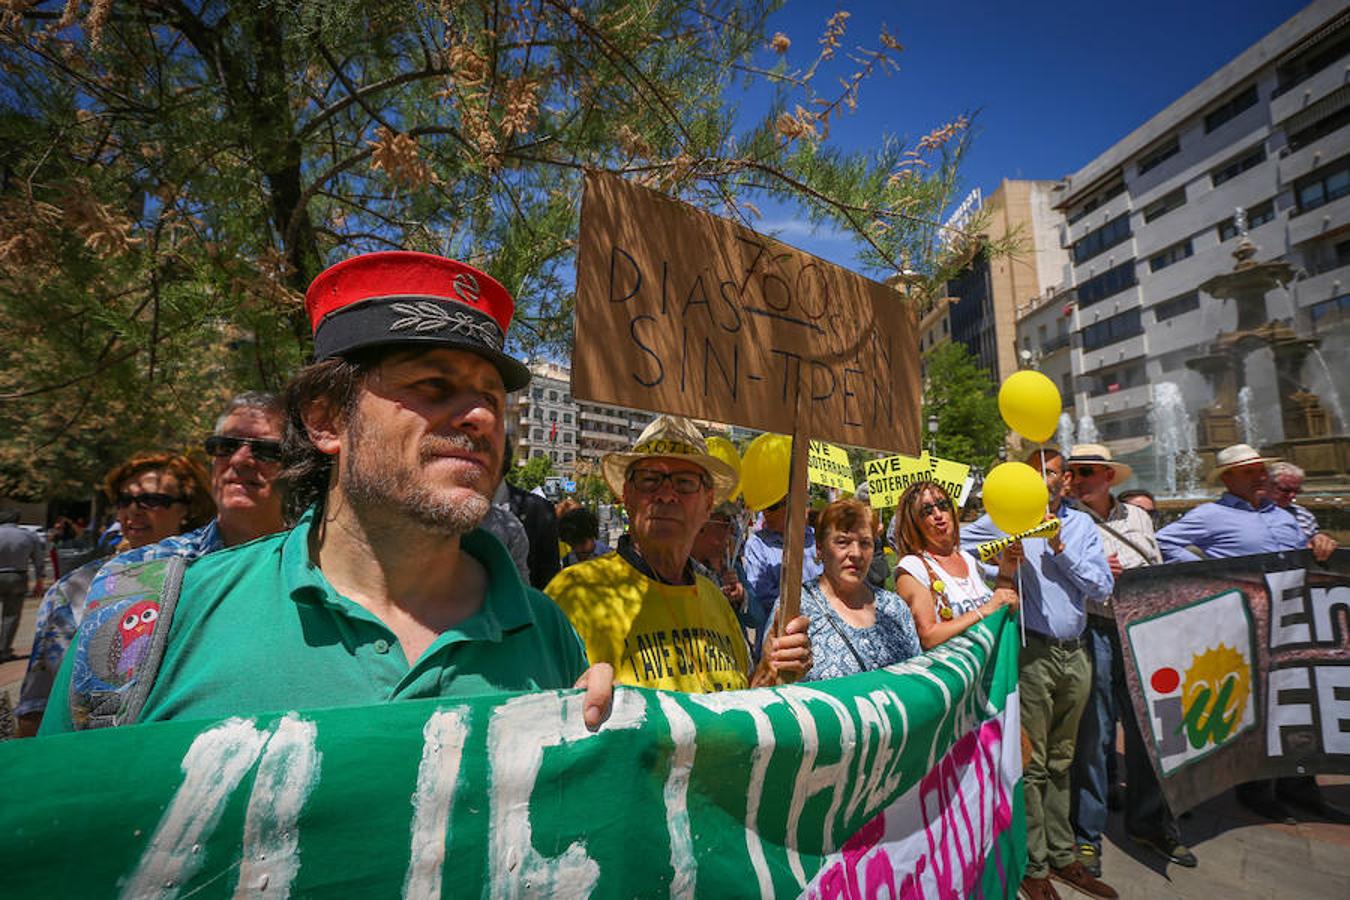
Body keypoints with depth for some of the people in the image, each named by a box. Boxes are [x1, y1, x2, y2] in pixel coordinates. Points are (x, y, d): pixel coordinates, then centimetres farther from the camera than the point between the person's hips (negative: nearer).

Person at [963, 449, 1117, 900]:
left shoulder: (1082, 524, 10)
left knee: (1061, 762, 17)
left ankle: (1062, 856, 31)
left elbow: (1103, 586, 3)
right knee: (1032, 764, 2)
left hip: (1075, 654, 5)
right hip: (1032, 654, -4)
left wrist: (1061, 549, -9)